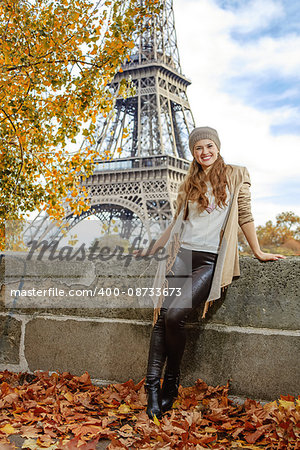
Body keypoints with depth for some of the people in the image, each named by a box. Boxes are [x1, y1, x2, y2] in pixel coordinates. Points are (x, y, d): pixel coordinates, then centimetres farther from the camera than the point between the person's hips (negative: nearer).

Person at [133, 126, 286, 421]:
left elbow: (244, 215, 9)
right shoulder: (189, 185, 18)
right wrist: (152, 249, 24)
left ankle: (171, 382, 0)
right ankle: (153, 385, -6)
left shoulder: (236, 175, 8)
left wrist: (258, 252, 9)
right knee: (162, 316, -11)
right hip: (181, 255, 4)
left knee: (175, 316, -20)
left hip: (210, 260, -4)